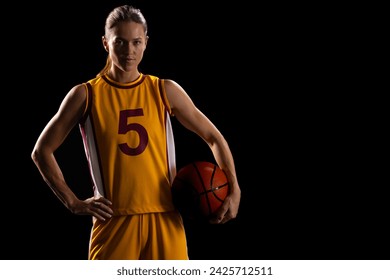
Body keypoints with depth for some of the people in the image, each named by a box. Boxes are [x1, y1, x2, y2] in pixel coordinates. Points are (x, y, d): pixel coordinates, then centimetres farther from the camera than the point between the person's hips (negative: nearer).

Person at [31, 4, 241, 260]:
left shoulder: (166, 92, 6)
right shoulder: (86, 96, 2)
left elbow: (214, 137, 13)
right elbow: (42, 151, 7)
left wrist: (234, 190, 0)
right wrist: (74, 203, -2)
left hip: (165, 220, 2)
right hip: (113, 222, -1)